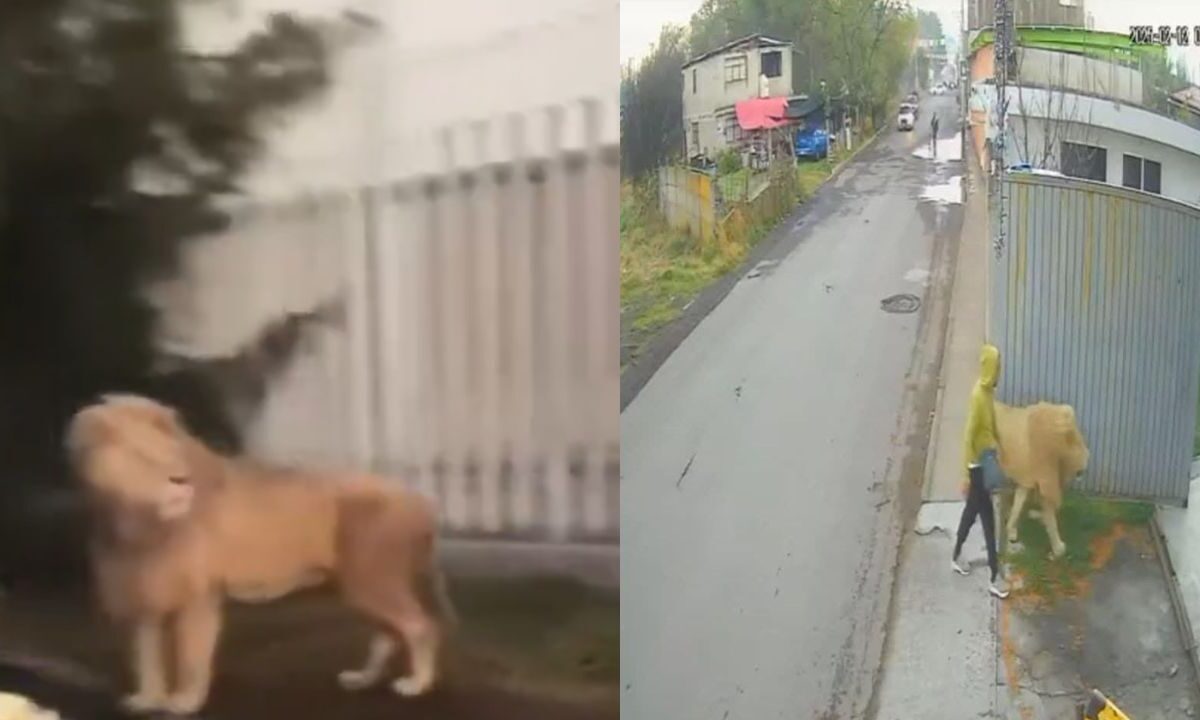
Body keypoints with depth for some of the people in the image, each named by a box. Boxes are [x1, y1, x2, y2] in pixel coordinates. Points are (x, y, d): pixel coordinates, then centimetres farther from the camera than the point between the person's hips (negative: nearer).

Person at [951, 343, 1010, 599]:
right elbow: (968, 437, -25)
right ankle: (994, 578, 7)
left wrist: (994, 453, 22)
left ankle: (956, 557, 38)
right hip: (978, 465, -9)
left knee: (972, 510, 22)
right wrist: (966, 476, -23)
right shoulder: (979, 395, -26)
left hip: (985, 461, 9)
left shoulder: (988, 391, 2)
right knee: (988, 519, -1)